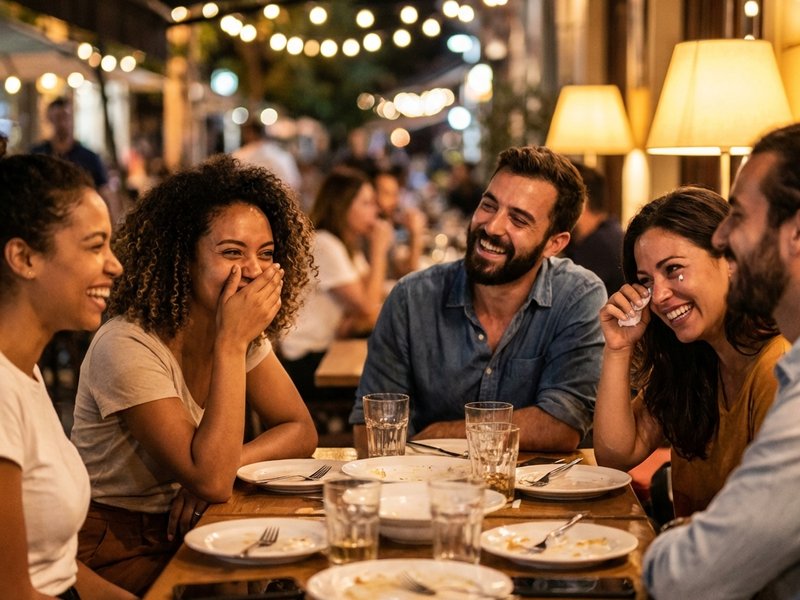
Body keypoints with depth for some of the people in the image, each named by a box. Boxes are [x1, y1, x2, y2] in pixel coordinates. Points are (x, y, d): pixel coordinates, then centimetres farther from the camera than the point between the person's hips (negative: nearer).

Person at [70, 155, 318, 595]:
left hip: (189, 531, 7)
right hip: (122, 551, -7)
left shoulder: (248, 335, 1)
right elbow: (211, 480, -27)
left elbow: (300, 431, 2)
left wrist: (222, 464, -16)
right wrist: (230, 344, -28)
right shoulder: (128, 348, -22)